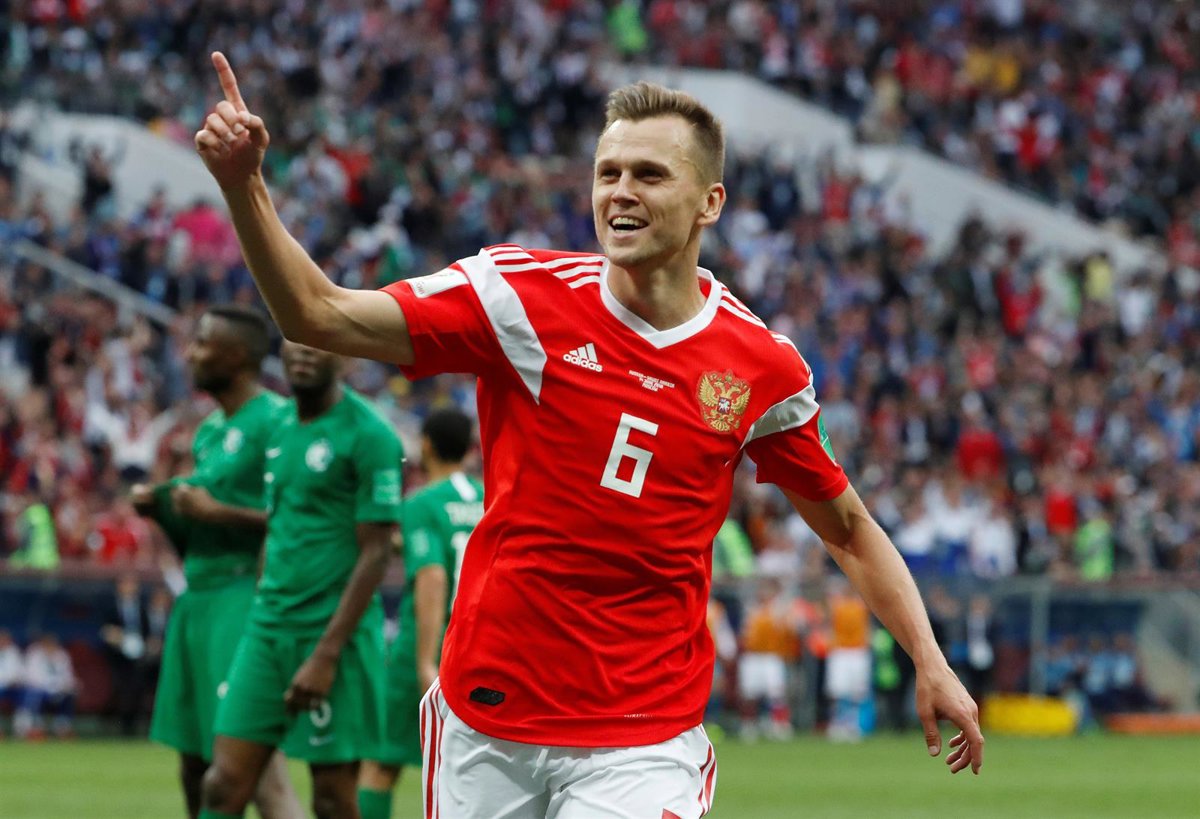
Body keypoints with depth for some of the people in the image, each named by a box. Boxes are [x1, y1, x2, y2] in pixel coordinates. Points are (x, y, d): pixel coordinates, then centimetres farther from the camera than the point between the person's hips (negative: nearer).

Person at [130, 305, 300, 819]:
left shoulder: (273, 421, -9)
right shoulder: (209, 431, 19)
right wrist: (162, 510, 8)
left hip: (243, 597, -9)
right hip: (197, 597, 9)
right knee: (194, 761, 10)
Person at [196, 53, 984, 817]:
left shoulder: (763, 367, 0)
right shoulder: (525, 294, -5)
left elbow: (848, 526, 14)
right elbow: (319, 314, -11)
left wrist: (931, 663, 7)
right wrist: (244, 186, -25)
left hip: (645, 742, -1)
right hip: (484, 725, 1)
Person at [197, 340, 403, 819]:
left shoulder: (367, 435, -10)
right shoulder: (283, 425, 13)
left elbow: (375, 553, -13)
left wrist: (326, 655, -17)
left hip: (334, 633, -7)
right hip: (267, 629, 7)